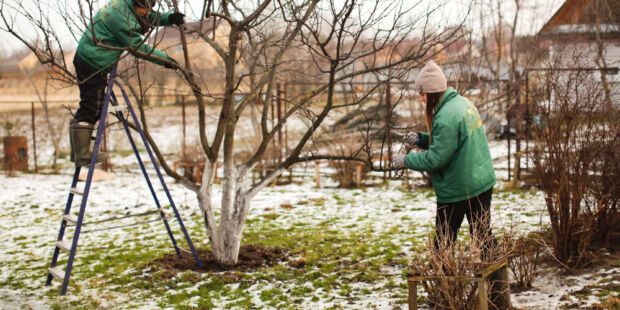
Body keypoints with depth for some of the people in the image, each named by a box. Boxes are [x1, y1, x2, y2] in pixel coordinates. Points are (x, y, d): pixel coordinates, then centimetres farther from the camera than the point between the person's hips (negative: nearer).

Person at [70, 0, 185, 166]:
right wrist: (165, 59, -9)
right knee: (91, 109, -6)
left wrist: (169, 18, 2)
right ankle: (82, 156, -1)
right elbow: (138, 48, -17)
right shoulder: (121, 17, -22)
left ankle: (79, 151, 21)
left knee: (91, 107, 14)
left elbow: (151, 18, 20)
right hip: (92, 64, -10)